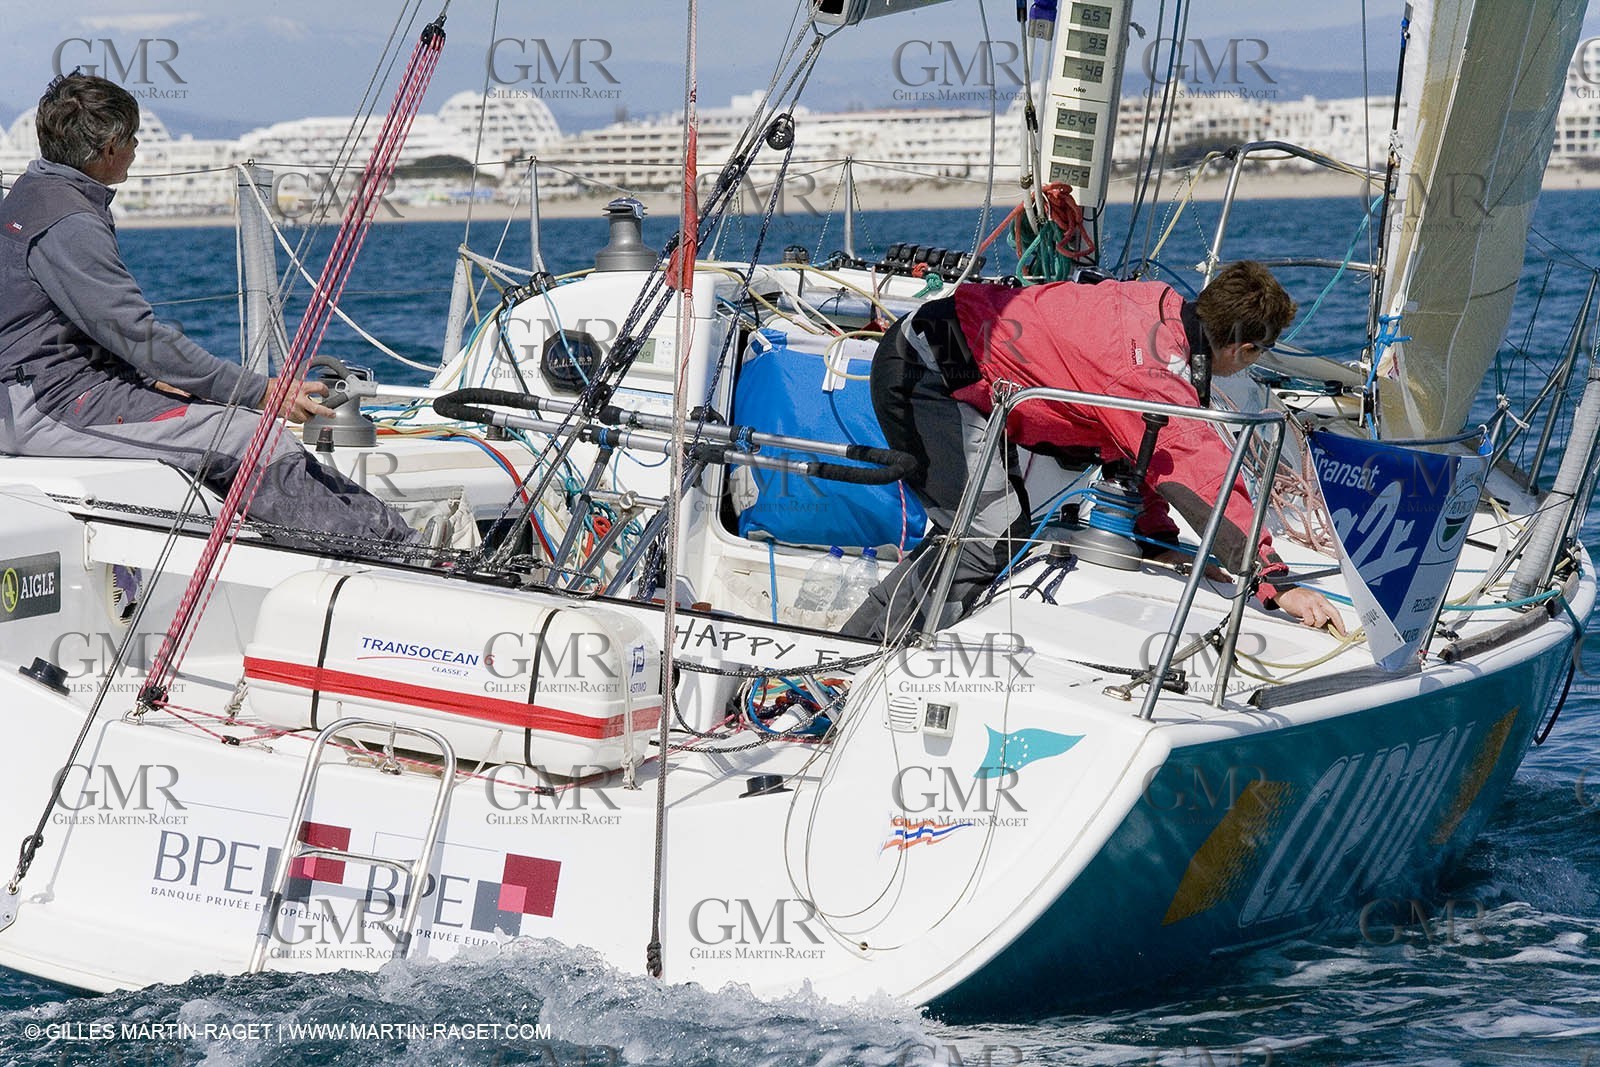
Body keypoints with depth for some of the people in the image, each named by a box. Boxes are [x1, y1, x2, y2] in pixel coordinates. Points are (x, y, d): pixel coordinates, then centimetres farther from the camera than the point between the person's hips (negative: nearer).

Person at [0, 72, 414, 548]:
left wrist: (155, 379, 13)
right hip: (48, 407, -11)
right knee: (251, 436, -16)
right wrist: (260, 392, -20)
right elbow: (140, 335, -23)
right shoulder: (67, 224, -20)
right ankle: (392, 543, -16)